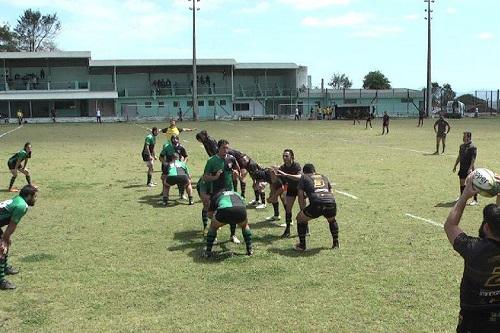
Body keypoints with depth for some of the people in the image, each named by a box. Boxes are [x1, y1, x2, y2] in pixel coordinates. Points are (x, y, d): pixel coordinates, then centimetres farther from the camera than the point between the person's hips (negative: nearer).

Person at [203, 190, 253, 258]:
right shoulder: (237, 194, 43)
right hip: (240, 210, 2)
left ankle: (208, 252, 28)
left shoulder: (217, 196, 38)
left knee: (213, 227, 30)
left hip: (224, 210, -1)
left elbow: (210, 214, 45)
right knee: (245, 225, 36)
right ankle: (250, 250, 32)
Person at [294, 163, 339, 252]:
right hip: (331, 202, 4)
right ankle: (336, 243, 36)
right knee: (332, 220, 36)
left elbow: (301, 196, 16)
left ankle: (302, 245, 22)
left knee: (300, 219, 21)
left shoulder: (304, 177, 22)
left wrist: (303, 210, 23)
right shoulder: (323, 177, 32)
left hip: (317, 204, -4)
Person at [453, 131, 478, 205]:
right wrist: (455, 165, 19)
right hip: (462, 168, 7)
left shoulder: (473, 147, -13)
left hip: (469, 169, -7)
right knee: (462, 182, 16)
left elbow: (473, 159, -17)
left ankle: (475, 200, 5)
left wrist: (470, 168, -24)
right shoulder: (462, 146, 10)